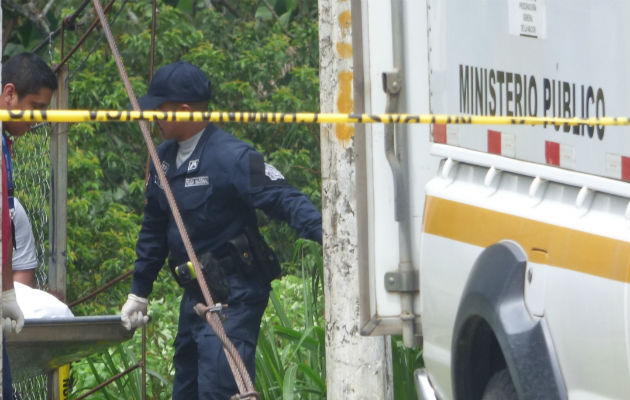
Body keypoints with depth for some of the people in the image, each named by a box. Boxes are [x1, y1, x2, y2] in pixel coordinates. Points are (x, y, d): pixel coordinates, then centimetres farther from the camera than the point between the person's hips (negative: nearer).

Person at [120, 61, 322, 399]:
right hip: (195, 295, 9)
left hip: (234, 295, -9)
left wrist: (324, 233, -41)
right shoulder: (163, 159, 12)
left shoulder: (231, 157, -16)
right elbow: (154, 229, 23)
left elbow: (285, 200, -24)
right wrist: (139, 292, 27)